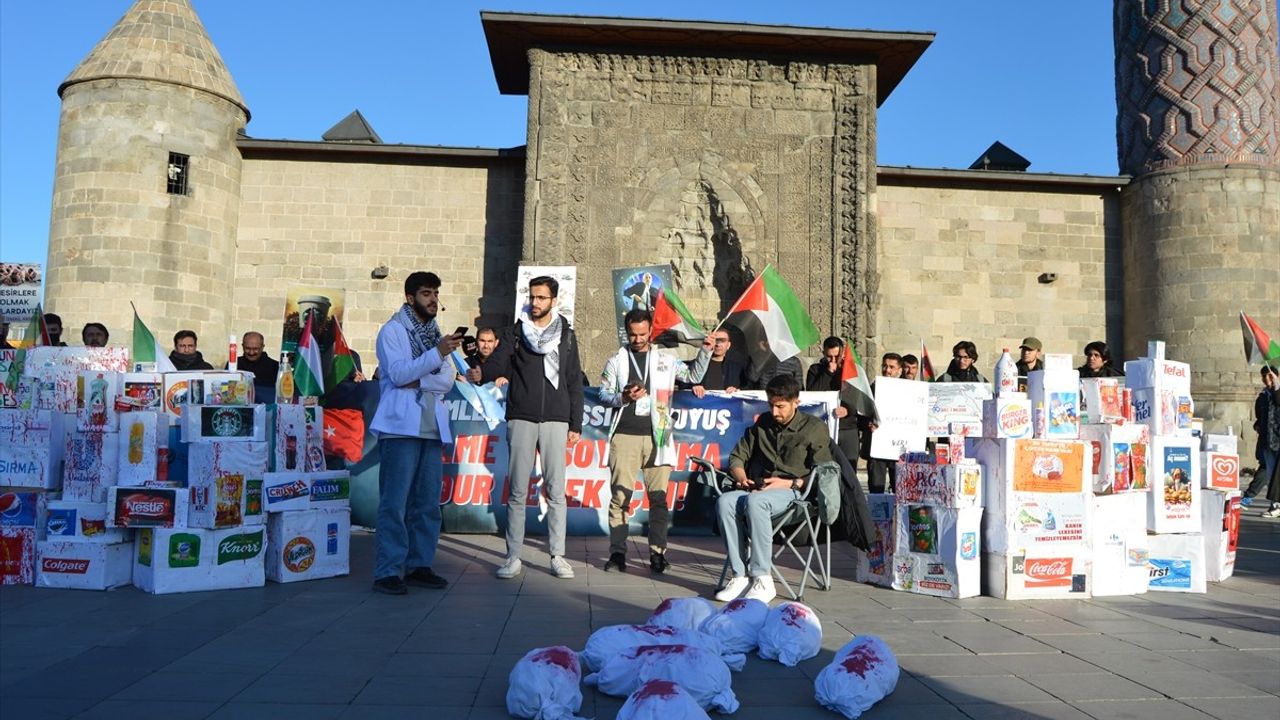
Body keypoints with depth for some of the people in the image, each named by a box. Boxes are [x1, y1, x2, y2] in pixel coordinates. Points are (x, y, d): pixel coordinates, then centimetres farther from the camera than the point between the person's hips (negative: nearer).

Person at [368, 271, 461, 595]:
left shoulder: (435, 334, 20)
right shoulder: (392, 331, 2)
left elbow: (447, 381, 8)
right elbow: (398, 373, -14)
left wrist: (418, 381, -9)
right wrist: (438, 353, -22)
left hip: (432, 428, 6)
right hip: (401, 426, -6)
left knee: (428, 502, 7)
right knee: (395, 501, -8)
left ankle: (419, 565, 14)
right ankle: (387, 572, -4)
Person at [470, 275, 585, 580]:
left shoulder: (566, 335, 10)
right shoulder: (515, 333, 8)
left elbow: (575, 382, 10)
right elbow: (498, 363, -7)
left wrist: (576, 424, 6)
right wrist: (481, 373, -30)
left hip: (555, 420, 0)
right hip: (521, 419, 0)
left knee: (555, 491, 1)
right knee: (517, 491, 1)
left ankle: (557, 555, 9)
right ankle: (513, 557, 9)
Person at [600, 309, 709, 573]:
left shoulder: (665, 358, 13)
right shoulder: (616, 360, 11)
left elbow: (693, 375, 18)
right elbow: (603, 394, 8)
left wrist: (705, 351, 5)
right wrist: (623, 397, -10)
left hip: (656, 436, 1)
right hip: (625, 435, -1)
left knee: (658, 496, -1)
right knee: (620, 494, -5)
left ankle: (657, 553, 6)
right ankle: (617, 552, 2)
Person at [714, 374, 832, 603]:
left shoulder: (815, 428, 8)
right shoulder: (761, 424, 22)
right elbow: (737, 457, 23)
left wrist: (788, 483, -13)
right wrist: (742, 478, 2)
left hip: (793, 492, -5)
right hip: (757, 489, 5)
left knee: (754, 501, -37)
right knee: (724, 502, -29)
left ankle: (763, 580, -34)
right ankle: (740, 576, -29)